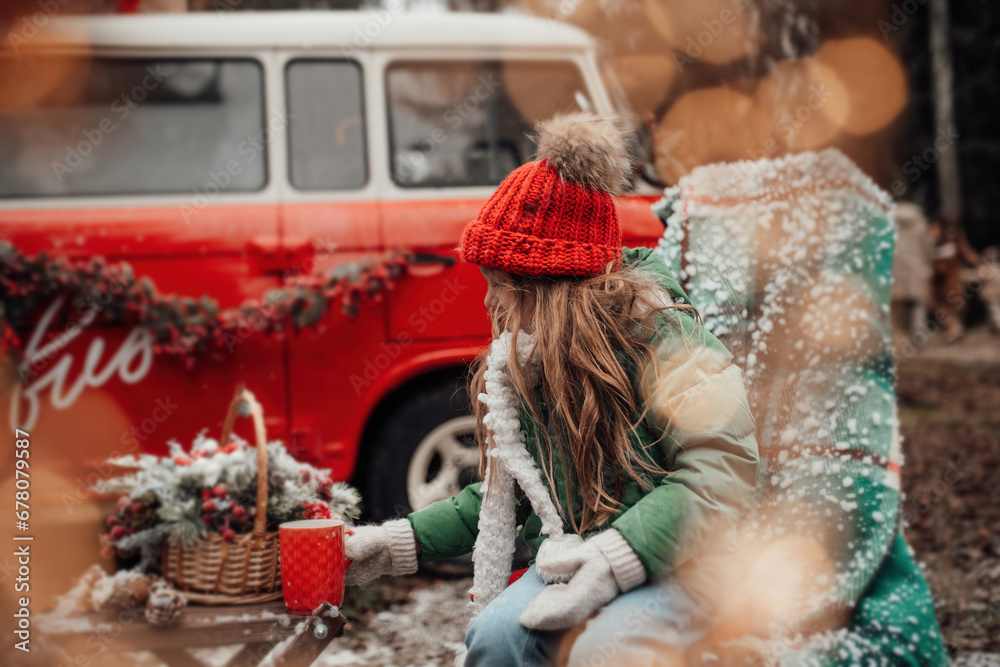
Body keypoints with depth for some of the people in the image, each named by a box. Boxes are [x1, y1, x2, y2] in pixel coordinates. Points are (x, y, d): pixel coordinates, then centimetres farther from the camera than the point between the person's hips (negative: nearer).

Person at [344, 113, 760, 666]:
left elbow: (724, 466, -22)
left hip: (677, 568, -5)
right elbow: (507, 495, 21)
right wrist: (399, 543, 13)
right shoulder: (523, 364, 12)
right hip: (573, 569, 6)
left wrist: (616, 558, -29)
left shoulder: (654, 336, -12)